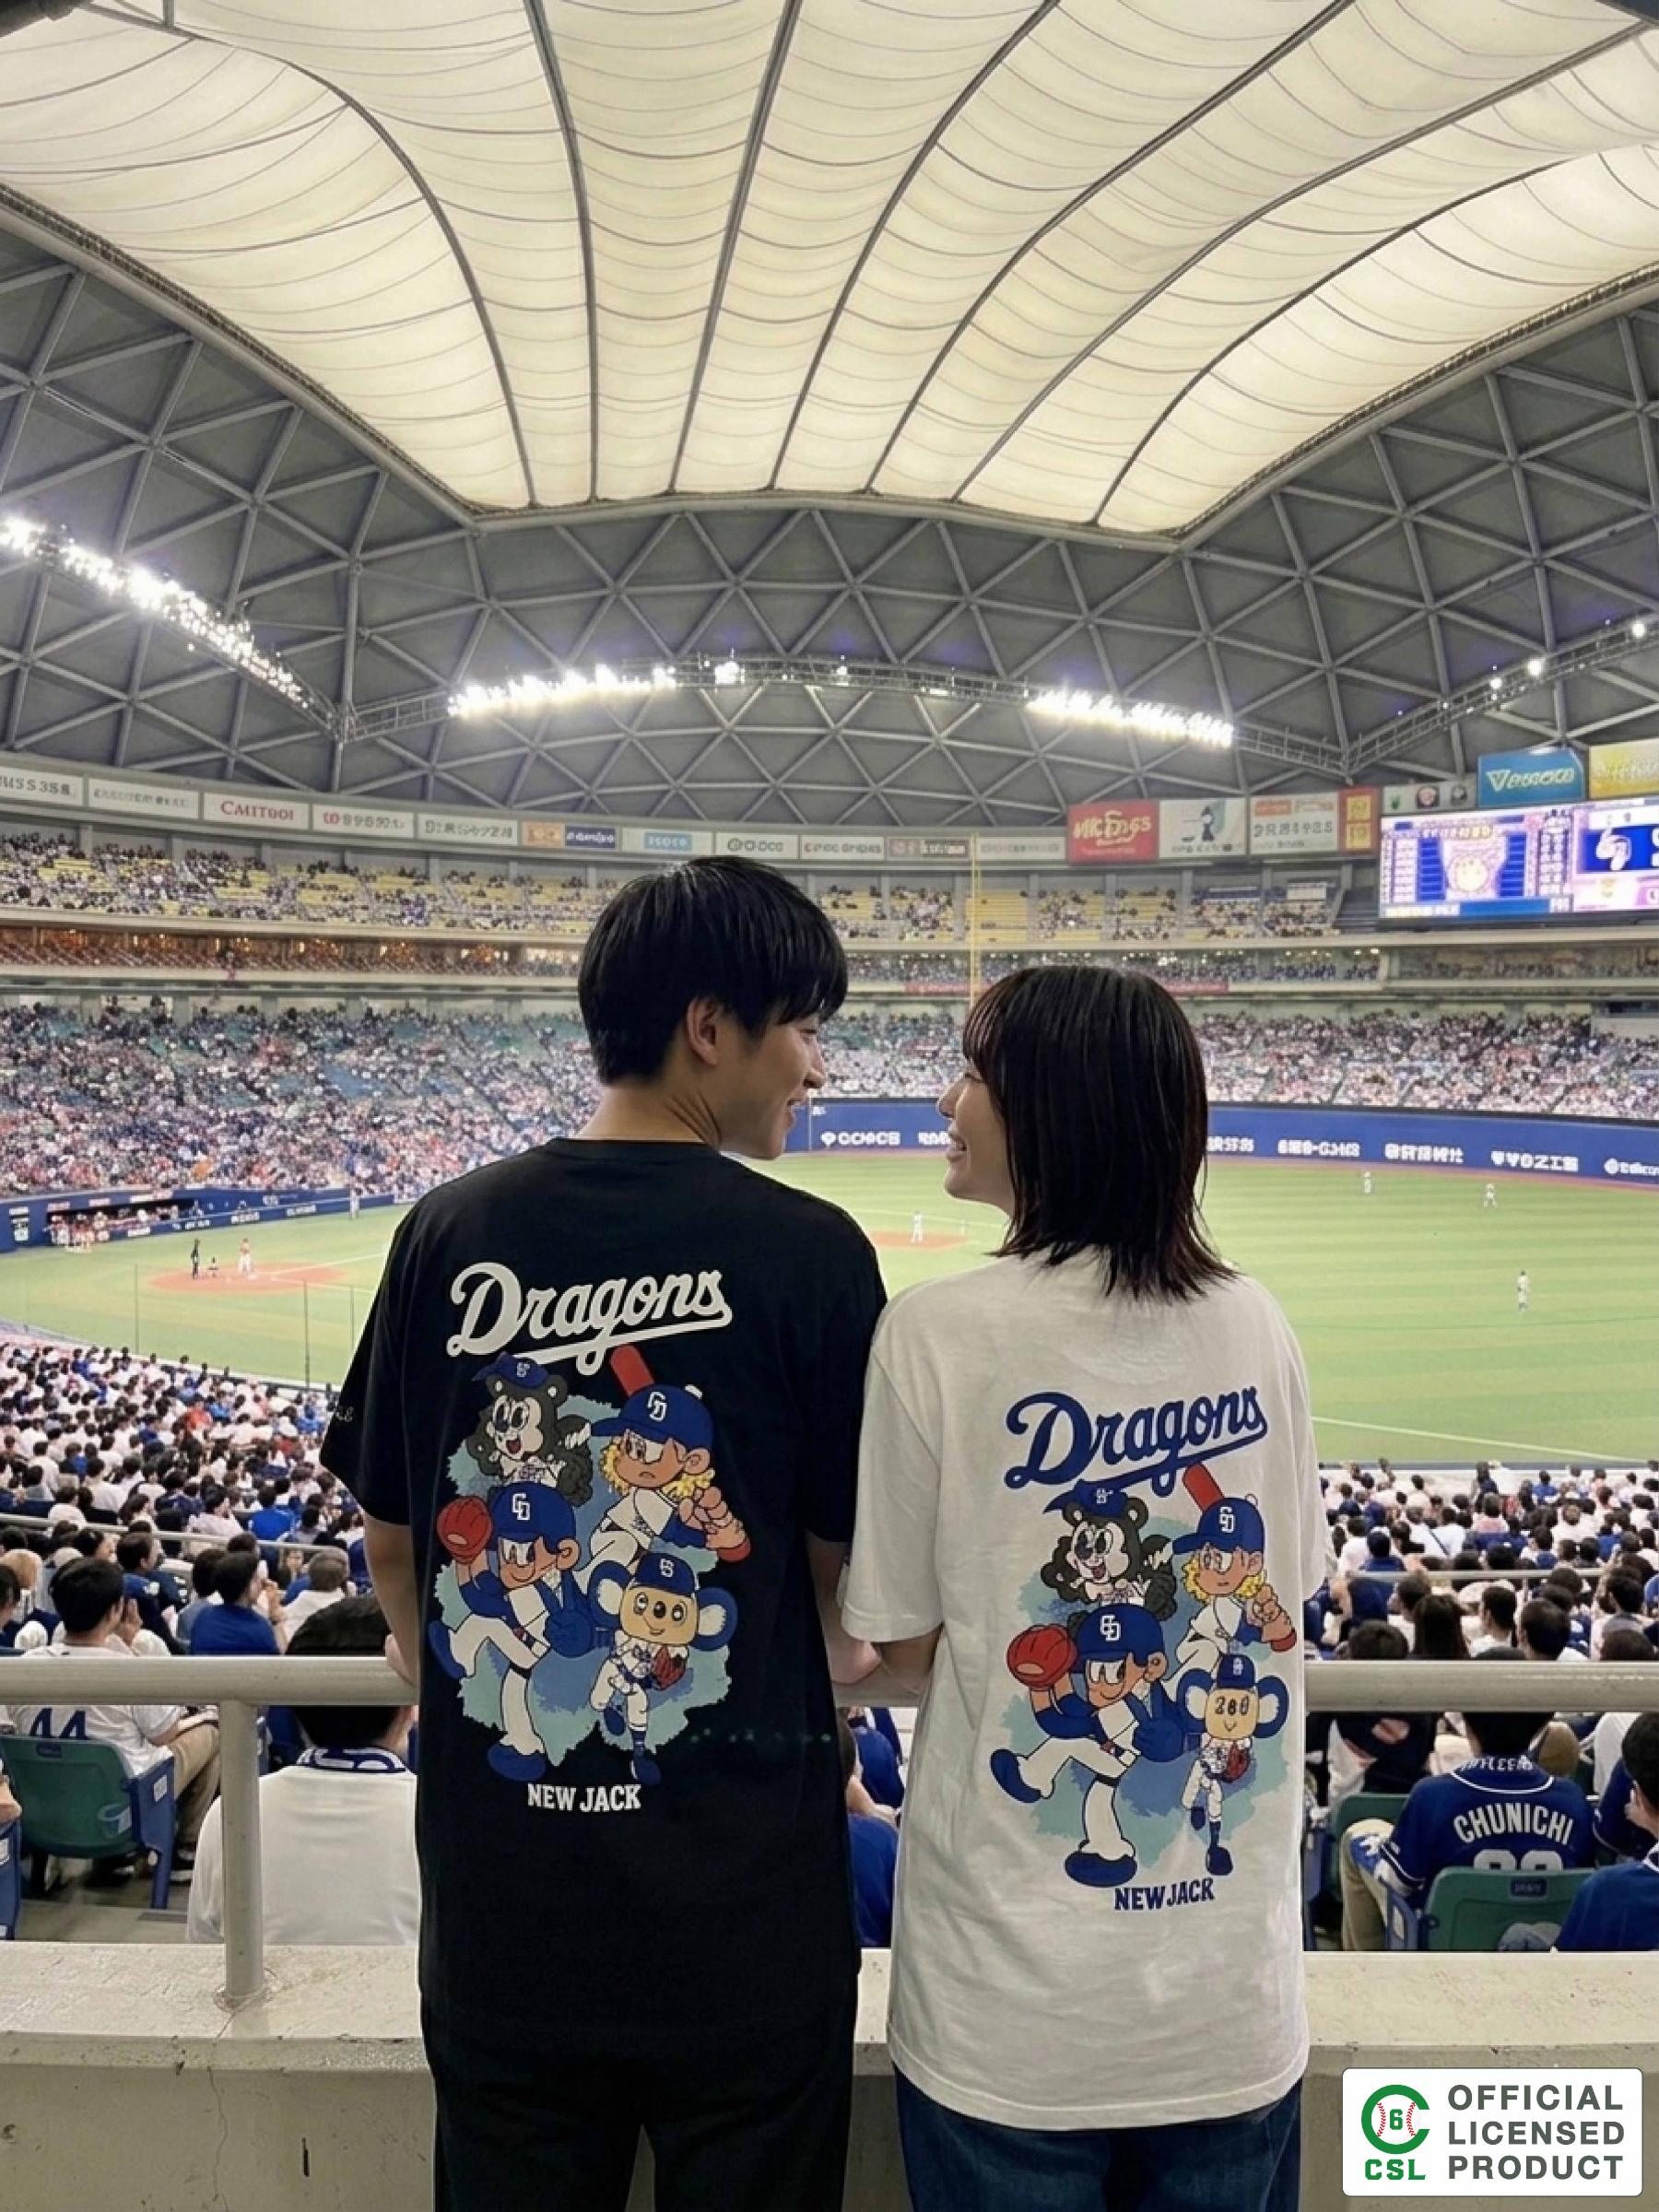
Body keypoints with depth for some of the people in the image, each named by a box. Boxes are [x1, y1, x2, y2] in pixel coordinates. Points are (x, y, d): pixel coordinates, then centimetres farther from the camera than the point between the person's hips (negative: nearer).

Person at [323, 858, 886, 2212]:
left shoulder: (448, 1232, -5)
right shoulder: (810, 1251, -14)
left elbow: (390, 1545, 3)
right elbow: (852, 1579, -7)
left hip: (498, 1883, 3)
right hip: (740, 1882, -2)